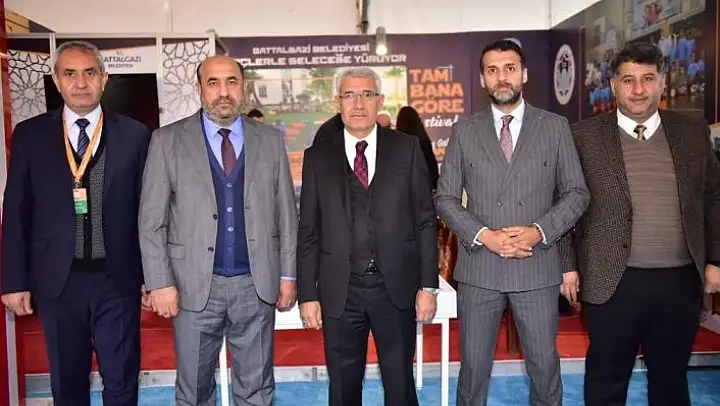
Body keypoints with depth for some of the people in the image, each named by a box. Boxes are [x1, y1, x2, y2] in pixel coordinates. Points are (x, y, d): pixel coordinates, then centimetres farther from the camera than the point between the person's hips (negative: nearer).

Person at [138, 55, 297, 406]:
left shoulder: (270, 140, 6)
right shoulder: (168, 141, 0)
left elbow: (286, 213, 7)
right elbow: (151, 219, -1)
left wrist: (287, 274, 5)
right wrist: (160, 282, -6)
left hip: (256, 284, 1)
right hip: (194, 285, -1)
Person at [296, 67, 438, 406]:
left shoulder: (406, 148, 3)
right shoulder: (318, 157, 5)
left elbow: (425, 221, 2)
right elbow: (308, 233, 5)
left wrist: (428, 286, -2)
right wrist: (307, 295, 1)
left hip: (396, 287, 0)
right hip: (340, 292, 1)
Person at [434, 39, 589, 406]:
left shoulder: (555, 127, 4)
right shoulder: (464, 131, 5)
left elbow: (576, 193, 4)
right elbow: (445, 197, 3)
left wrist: (540, 231, -12)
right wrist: (483, 235, -11)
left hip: (537, 267, 0)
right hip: (478, 267, 0)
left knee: (544, 364, 9)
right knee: (473, 364, 10)